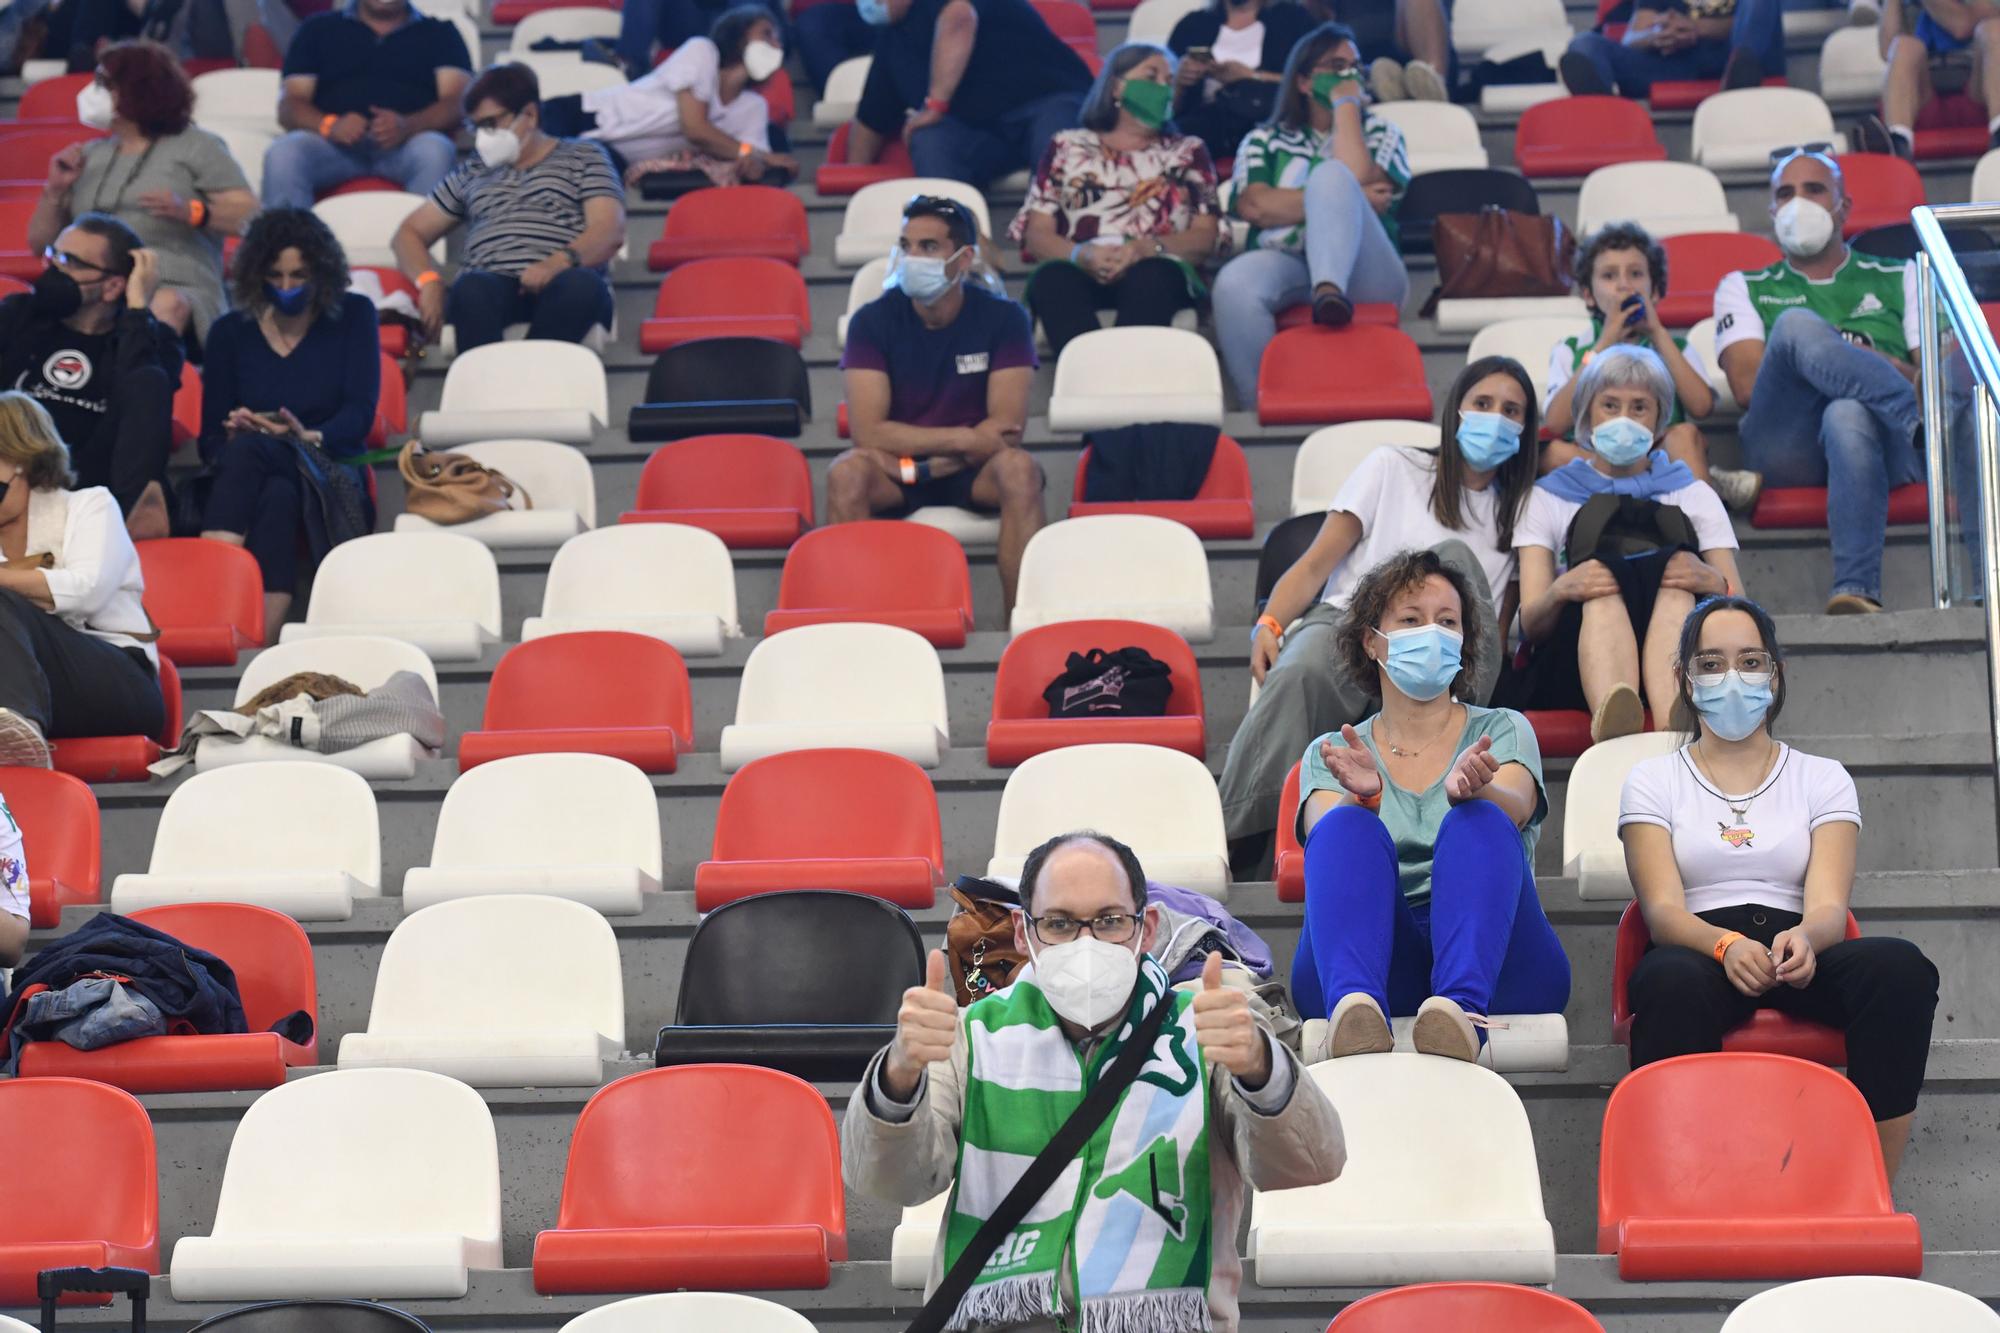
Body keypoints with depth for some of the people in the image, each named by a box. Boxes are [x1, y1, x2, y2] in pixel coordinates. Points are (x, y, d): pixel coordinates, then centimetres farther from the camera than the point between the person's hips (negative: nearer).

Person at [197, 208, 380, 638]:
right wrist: (233, 437, -19)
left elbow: (359, 415, -3)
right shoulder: (231, 332, 11)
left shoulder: (353, 317, 9)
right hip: (250, 481, 2)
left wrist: (310, 438, -23)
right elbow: (211, 439, 6)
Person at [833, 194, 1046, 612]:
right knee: (847, 473, -32)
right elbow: (867, 432, -15)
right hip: (894, 472, 0)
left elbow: (1006, 429, -12)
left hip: (974, 471, 0)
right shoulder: (873, 321, -6)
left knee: (1019, 468, -32)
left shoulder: (1003, 318, -5)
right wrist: (963, 439, -20)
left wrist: (914, 464, -19)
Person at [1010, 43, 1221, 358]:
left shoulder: (1188, 152, 27)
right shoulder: (1068, 147, 25)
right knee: (1054, 279, -37)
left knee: (1149, 277, -38)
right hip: (1082, 273, 0)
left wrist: (1147, 248, -9)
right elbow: (1036, 235, 13)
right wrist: (1081, 255, -11)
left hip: (1157, 273, 0)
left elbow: (1205, 238, 12)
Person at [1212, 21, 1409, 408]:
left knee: (1331, 175, -27)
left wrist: (1347, 105, 7)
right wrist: (1342, 203, -5)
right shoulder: (1266, 140, 22)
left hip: (1361, 274, 0)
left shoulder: (1379, 133, 22)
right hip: (1284, 266, 1)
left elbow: (1355, 180, -3)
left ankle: (1330, 291, -50)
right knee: (1235, 283, -36)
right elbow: (1254, 206, 1)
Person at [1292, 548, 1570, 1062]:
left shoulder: (1502, 731, 19)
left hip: (1497, 965, 0)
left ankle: (1463, 1008, -57)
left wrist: (1470, 789, -30)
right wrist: (1364, 796, -28)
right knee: (1349, 828, -27)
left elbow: (1513, 809, -5)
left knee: (1478, 823, -28)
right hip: (1378, 960, 0)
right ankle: (1354, 1007, -56)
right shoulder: (1331, 754, 20)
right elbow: (1329, 838, -3)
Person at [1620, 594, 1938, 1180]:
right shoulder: (1653, 781, 16)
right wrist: (1726, 945, -25)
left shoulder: (1823, 779, 19)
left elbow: (1829, 904, 2)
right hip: (1697, 951, -2)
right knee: (1674, 984, -40)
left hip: (1801, 955, 2)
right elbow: (1663, 909, -1)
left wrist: (1805, 937, -25)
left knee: (1901, 967, -33)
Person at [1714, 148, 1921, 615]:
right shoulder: (1745, 289, 29)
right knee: (1796, 324, -29)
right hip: (1786, 447, 0)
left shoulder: (1899, 280, 29)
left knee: (1849, 415, -41)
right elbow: (1748, 386, 9)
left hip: (1886, 446, 0)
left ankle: (1856, 592, -57)